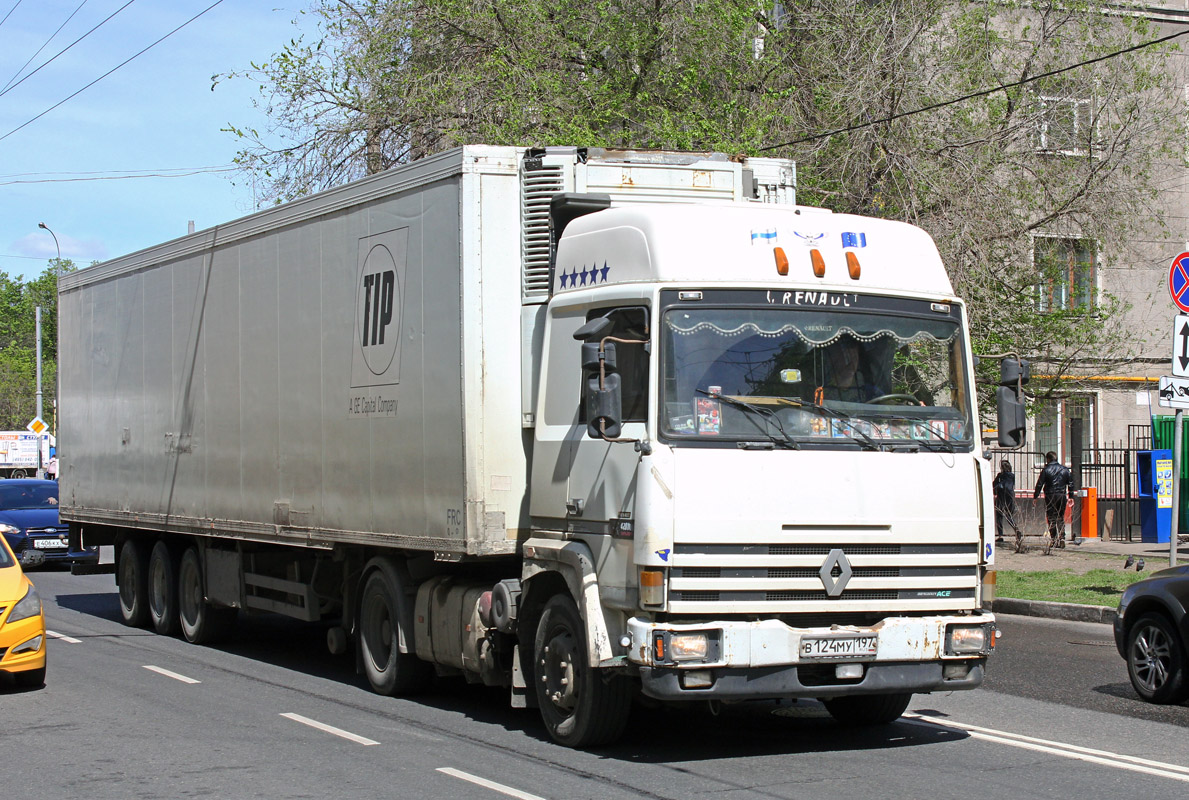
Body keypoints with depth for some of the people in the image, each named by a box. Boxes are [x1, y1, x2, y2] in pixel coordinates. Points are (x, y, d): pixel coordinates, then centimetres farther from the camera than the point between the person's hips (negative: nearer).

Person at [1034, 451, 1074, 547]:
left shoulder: (1046, 470, -3)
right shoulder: (1065, 469, 8)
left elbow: (1039, 484, -3)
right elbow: (1071, 484, 11)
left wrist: (1035, 496, 4)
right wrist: (1071, 496, 17)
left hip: (1050, 496, -3)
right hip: (1062, 496, 3)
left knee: (1052, 519, 0)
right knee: (1061, 518, 11)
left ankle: (1054, 540, -5)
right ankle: (1062, 538, 0)